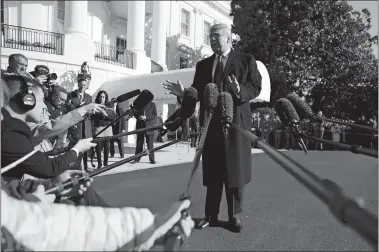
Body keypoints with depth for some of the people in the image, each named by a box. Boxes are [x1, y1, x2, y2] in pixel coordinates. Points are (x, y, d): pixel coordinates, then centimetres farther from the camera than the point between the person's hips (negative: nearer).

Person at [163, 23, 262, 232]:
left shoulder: (246, 60, 5)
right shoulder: (203, 65, 15)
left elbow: (256, 87, -4)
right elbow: (197, 93, 9)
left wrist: (240, 91, -24)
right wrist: (183, 92, -10)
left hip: (236, 122, -3)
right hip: (211, 124, 3)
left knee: (235, 170, 5)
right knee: (212, 171, 9)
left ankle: (234, 216, 19)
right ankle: (211, 215, 21)